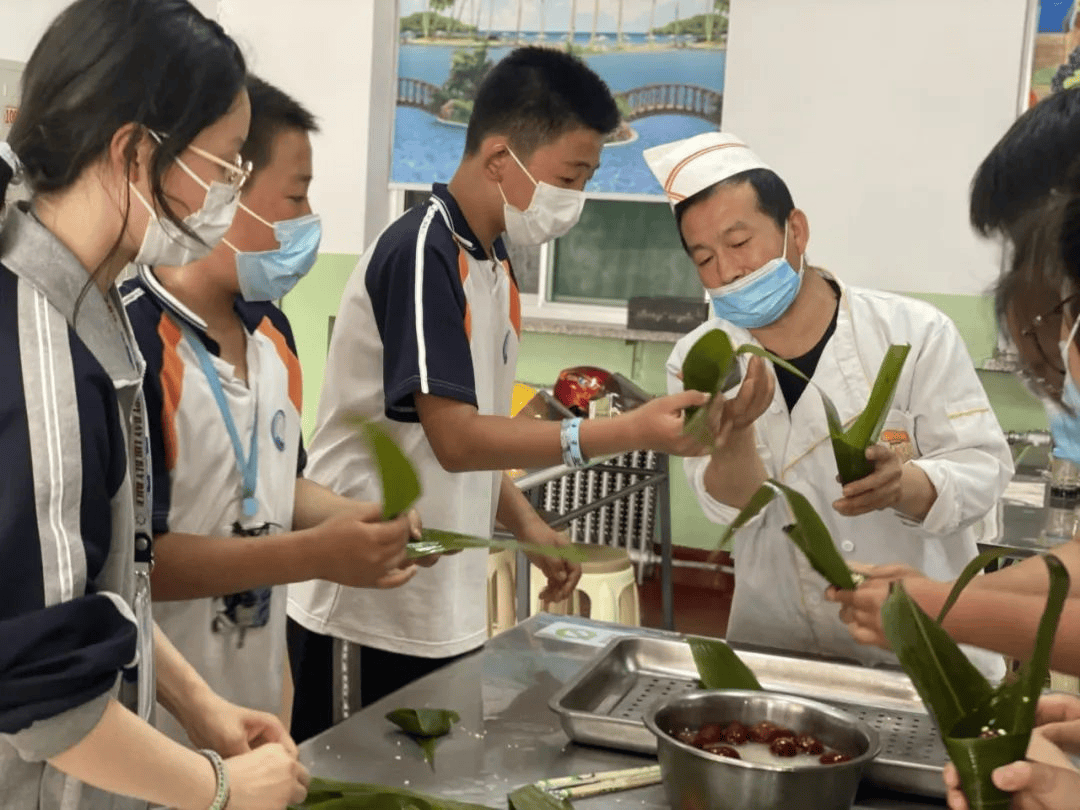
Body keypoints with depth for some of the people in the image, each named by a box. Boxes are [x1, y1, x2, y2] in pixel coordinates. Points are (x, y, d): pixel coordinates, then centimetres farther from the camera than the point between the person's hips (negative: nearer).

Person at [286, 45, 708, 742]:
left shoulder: (494, 265, 9)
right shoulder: (422, 253, -17)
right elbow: (456, 439, -23)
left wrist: (527, 526, 4)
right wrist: (633, 431, -26)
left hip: (445, 609, 8)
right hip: (366, 608, -8)